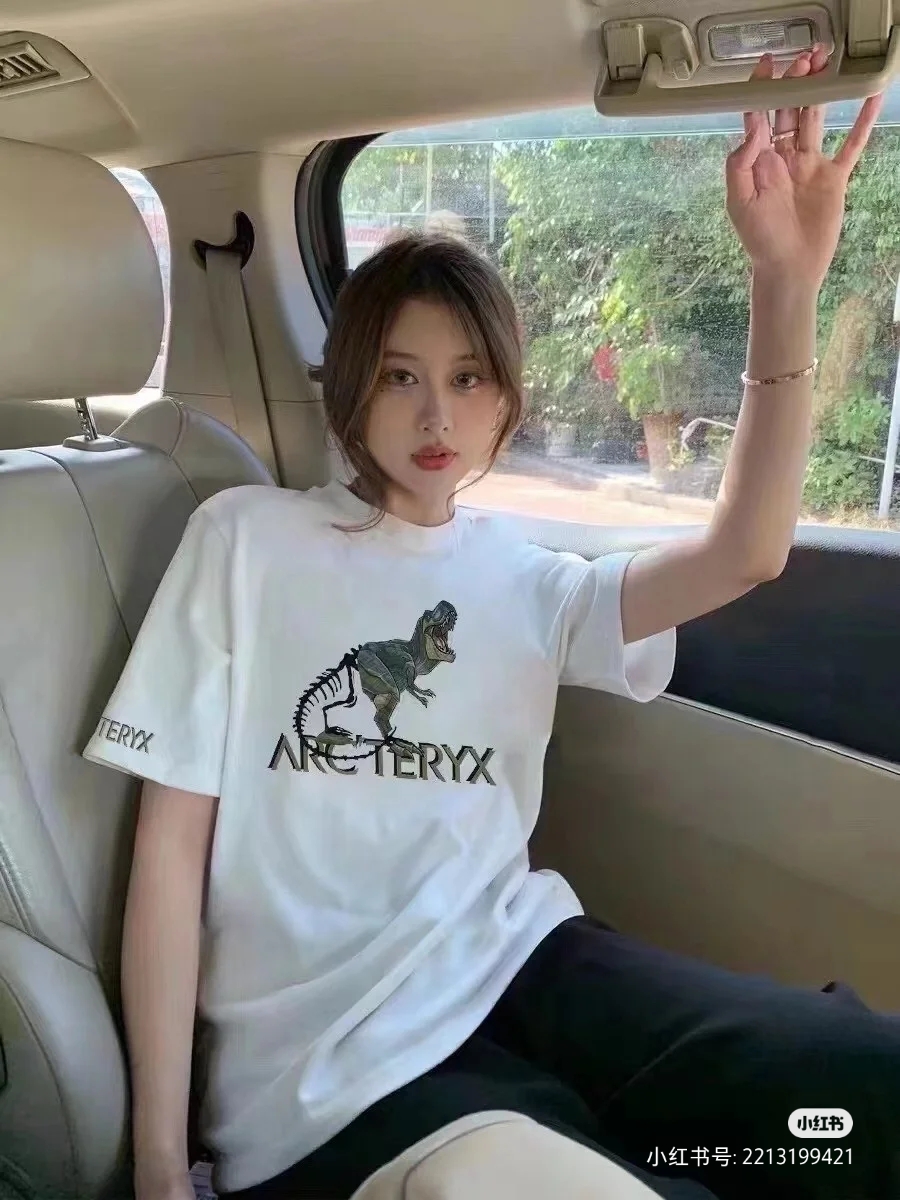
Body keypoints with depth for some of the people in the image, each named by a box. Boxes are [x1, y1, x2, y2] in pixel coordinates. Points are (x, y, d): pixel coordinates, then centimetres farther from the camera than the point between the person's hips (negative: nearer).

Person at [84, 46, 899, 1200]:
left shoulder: (527, 581, 12)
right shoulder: (246, 539, 2)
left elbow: (745, 552, -4)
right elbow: (171, 839, -1)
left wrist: (785, 282, -15)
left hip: (515, 962, 4)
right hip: (328, 1061, -3)